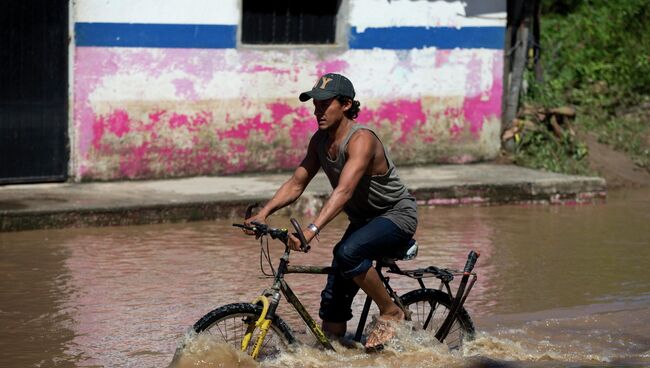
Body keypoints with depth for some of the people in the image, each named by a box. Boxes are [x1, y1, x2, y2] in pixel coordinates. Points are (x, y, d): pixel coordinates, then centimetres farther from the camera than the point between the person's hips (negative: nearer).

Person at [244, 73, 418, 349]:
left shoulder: (361, 140, -28)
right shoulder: (320, 140, -3)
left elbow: (343, 191, -40)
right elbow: (296, 184, -2)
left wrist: (311, 230, -51)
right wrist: (263, 214, -18)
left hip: (397, 215, -8)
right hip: (364, 220, 8)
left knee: (348, 253, -34)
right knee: (334, 299, -3)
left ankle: (391, 312, -14)